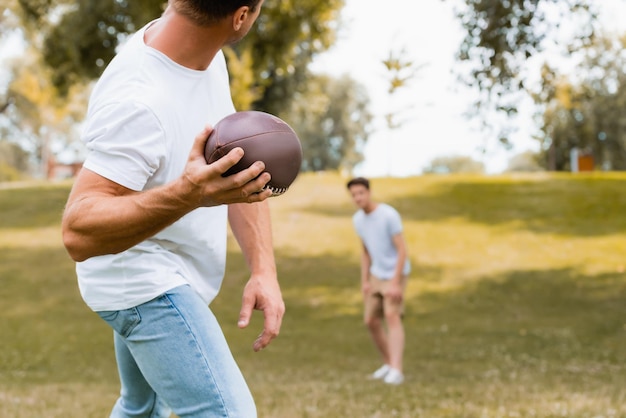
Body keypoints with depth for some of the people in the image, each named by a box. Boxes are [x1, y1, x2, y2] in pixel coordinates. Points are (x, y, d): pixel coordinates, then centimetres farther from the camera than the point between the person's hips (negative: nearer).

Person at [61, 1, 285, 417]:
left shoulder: (208, 57, -5)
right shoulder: (137, 101, -32)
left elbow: (241, 169, 2)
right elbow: (78, 233, -36)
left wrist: (264, 269, -9)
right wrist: (186, 195, -51)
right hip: (146, 283, -9)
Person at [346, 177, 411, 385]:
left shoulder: (390, 215, -22)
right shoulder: (358, 219, 0)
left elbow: (402, 250, -22)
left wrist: (395, 283, -26)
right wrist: (364, 282, 6)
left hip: (395, 274, -7)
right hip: (377, 274, 7)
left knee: (392, 317, -23)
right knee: (371, 321, 7)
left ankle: (396, 371, -29)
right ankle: (388, 363, 24)